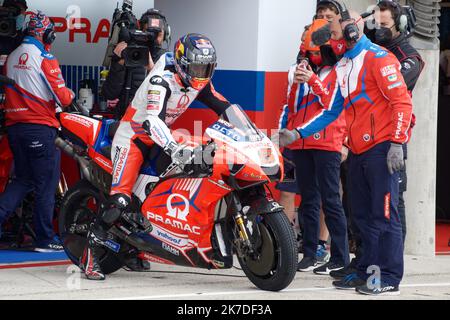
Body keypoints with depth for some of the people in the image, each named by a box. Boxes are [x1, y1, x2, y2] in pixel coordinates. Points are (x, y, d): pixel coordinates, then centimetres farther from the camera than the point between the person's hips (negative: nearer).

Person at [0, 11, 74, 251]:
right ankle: (45, 239, 6)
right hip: (41, 127, -6)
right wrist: (70, 94, 7)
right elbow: (62, 97, -13)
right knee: (46, 184, 2)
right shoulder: (45, 59, -11)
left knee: (23, 180, 17)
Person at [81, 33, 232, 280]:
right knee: (120, 199, -21)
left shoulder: (199, 82, -1)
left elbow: (224, 107, 5)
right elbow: (152, 120, -40)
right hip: (134, 135, -9)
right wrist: (173, 148, -54)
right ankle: (90, 256, -15)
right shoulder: (162, 79, -27)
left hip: (160, 136, 9)